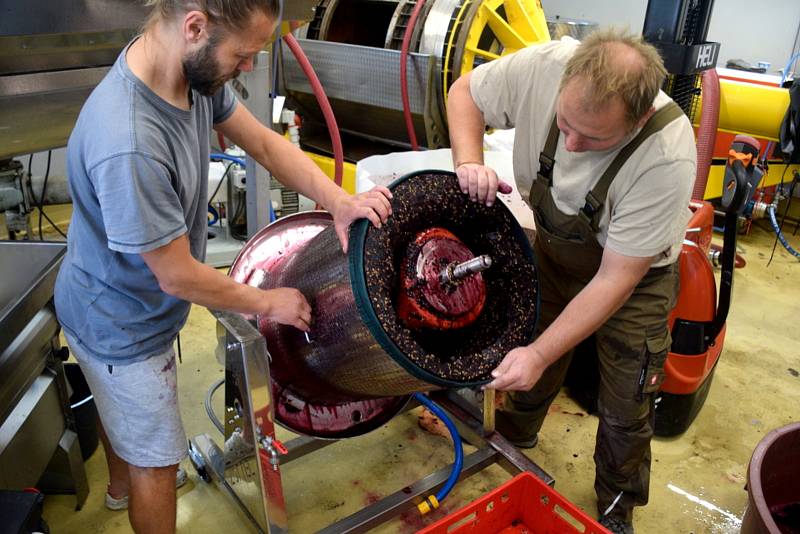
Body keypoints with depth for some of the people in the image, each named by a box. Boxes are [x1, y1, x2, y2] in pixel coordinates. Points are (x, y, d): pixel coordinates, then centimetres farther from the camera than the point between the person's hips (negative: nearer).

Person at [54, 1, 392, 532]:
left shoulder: (195, 68, -16)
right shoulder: (128, 147, -41)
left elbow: (264, 142, -5)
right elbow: (179, 275, -30)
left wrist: (339, 200, -20)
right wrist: (269, 303, -15)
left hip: (123, 302, 9)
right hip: (122, 328, -9)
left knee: (123, 410, 35)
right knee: (156, 465, 13)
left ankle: (121, 484, 65)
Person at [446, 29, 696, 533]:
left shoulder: (668, 157, -37)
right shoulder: (544, 66, -29)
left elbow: (616, 278, -29)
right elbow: (465, 91, -8)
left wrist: (541, 354, -29)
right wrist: (470, 162, -27)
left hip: (633, 270, -3)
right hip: (552, 251, 3)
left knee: (624, 415, 7)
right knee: (527, 377, 17)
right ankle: (510, 446, 49)